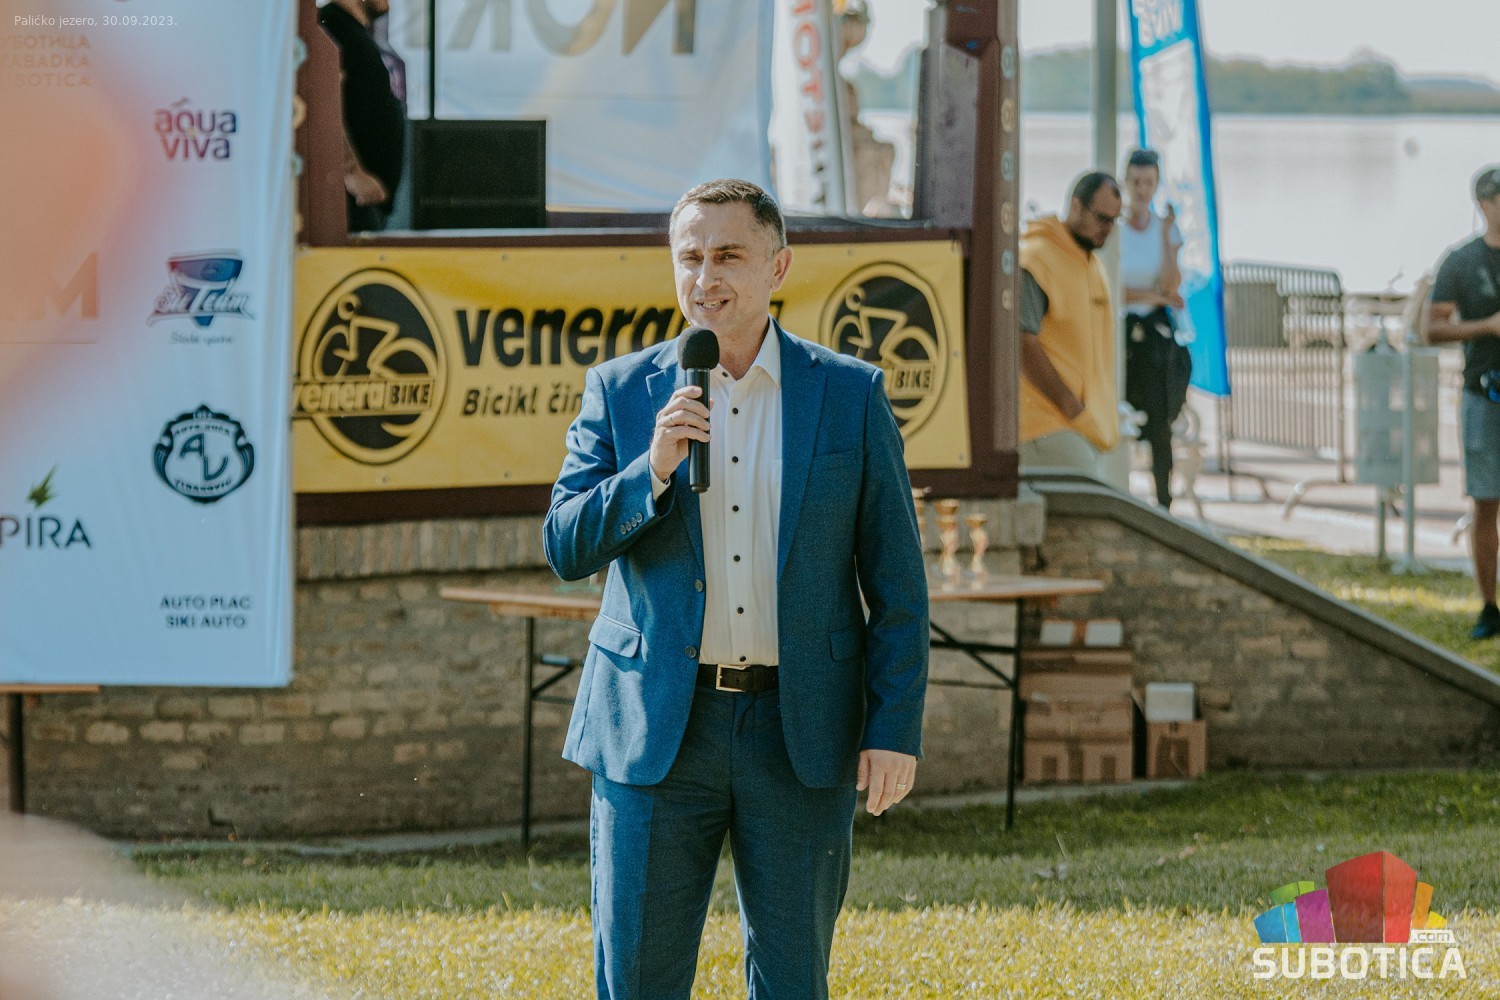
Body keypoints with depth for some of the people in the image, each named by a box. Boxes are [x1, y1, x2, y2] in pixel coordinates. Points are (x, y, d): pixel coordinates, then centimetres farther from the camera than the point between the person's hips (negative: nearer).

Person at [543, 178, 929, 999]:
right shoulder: (620, 392, 5)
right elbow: (565, 549, 1)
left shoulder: (850, 396, 3)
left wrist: (895, 730, -4)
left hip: (799, 736, 0)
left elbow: (896, 583, 3)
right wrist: (652, 470, -15)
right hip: (656, 731, 0)